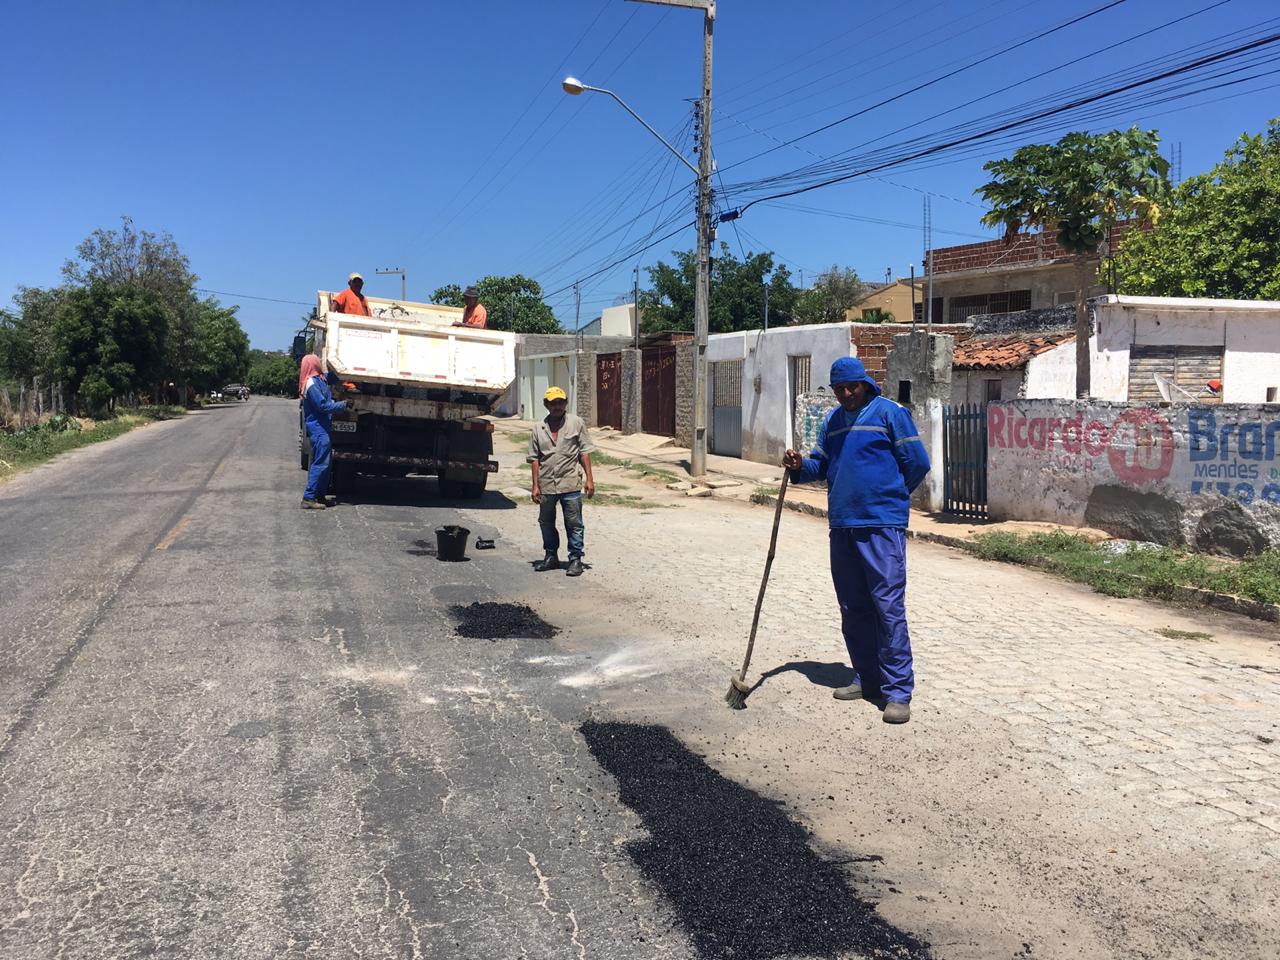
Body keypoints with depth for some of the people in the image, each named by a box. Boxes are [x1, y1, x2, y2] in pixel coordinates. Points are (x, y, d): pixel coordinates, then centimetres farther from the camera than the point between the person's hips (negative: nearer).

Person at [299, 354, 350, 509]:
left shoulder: (319, 380, 13)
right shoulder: (312, 383, -16)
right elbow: (323, 406, -19)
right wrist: (342, 404, -12)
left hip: (321, 428, 10)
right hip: (318, 428, -10)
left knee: (324, 463, 14)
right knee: (320, 463, -11)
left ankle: (320, 496, 21)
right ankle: (308, 498, -10)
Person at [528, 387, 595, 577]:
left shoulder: (576, 423, 1)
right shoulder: (538, 428, 6)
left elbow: (584, 452, 1)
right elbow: (535, 459, 6)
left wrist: (589, 479, -4)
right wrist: (535, 486, 1)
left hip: (570, 483, -3)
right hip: (546, 485, 3)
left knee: (574, 524, 0)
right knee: (546, 523, 14)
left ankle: (575, 559, 9)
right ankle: (551, 557, 29)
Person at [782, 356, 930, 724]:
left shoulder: (890, 413, -4)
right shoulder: (832, 421, 16)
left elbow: (917, 462, -3)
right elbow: (821, 465, 20)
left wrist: (889, 496, 8)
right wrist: (799, 466, -1)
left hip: (882, 525, -7)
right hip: (842, 525, 7)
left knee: (889, 605, -9)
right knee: (852, 608, 12)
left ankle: (898, 691, -5)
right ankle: (866, 679, 25)